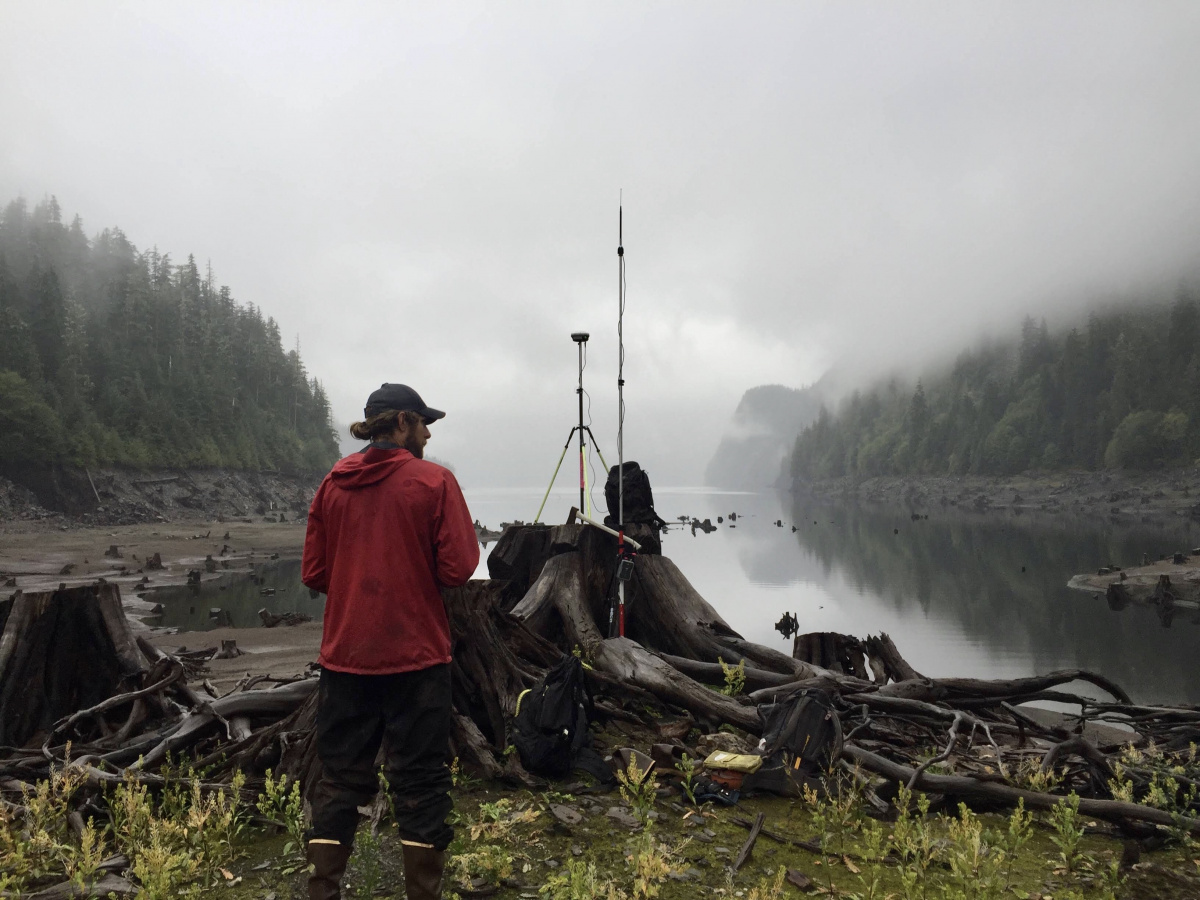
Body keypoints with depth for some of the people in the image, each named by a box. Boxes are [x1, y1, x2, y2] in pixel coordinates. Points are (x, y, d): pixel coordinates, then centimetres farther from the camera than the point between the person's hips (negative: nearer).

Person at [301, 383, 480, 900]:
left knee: (340, 779, 14)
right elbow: (458, 569, -13)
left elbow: (314, 574, 5)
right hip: (416, 654, -4)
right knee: (420, 780, 7)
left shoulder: (332, 483, 4)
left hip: (344, 656, 4)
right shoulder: (433, 481, -8)